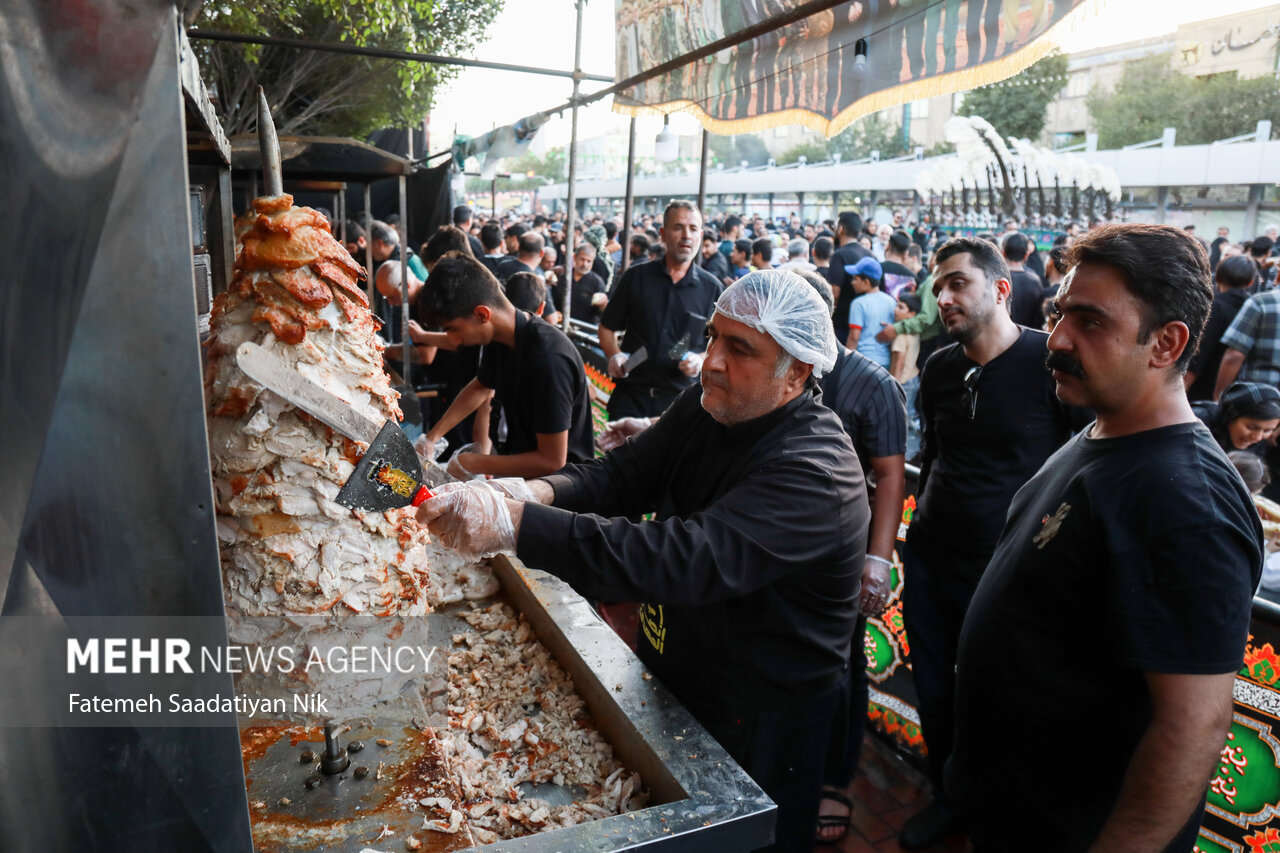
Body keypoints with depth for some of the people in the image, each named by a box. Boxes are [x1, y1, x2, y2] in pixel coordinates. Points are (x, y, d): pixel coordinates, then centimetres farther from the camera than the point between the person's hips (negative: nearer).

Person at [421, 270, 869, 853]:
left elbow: (685, 560, -43)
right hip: (670, 674, 7)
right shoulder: (707, 404, -5)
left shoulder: (815, 474, -32)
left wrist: (517, 526, -48)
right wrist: (538, 494, -30)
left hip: (756, 722, -7)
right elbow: (625, 473, -8)